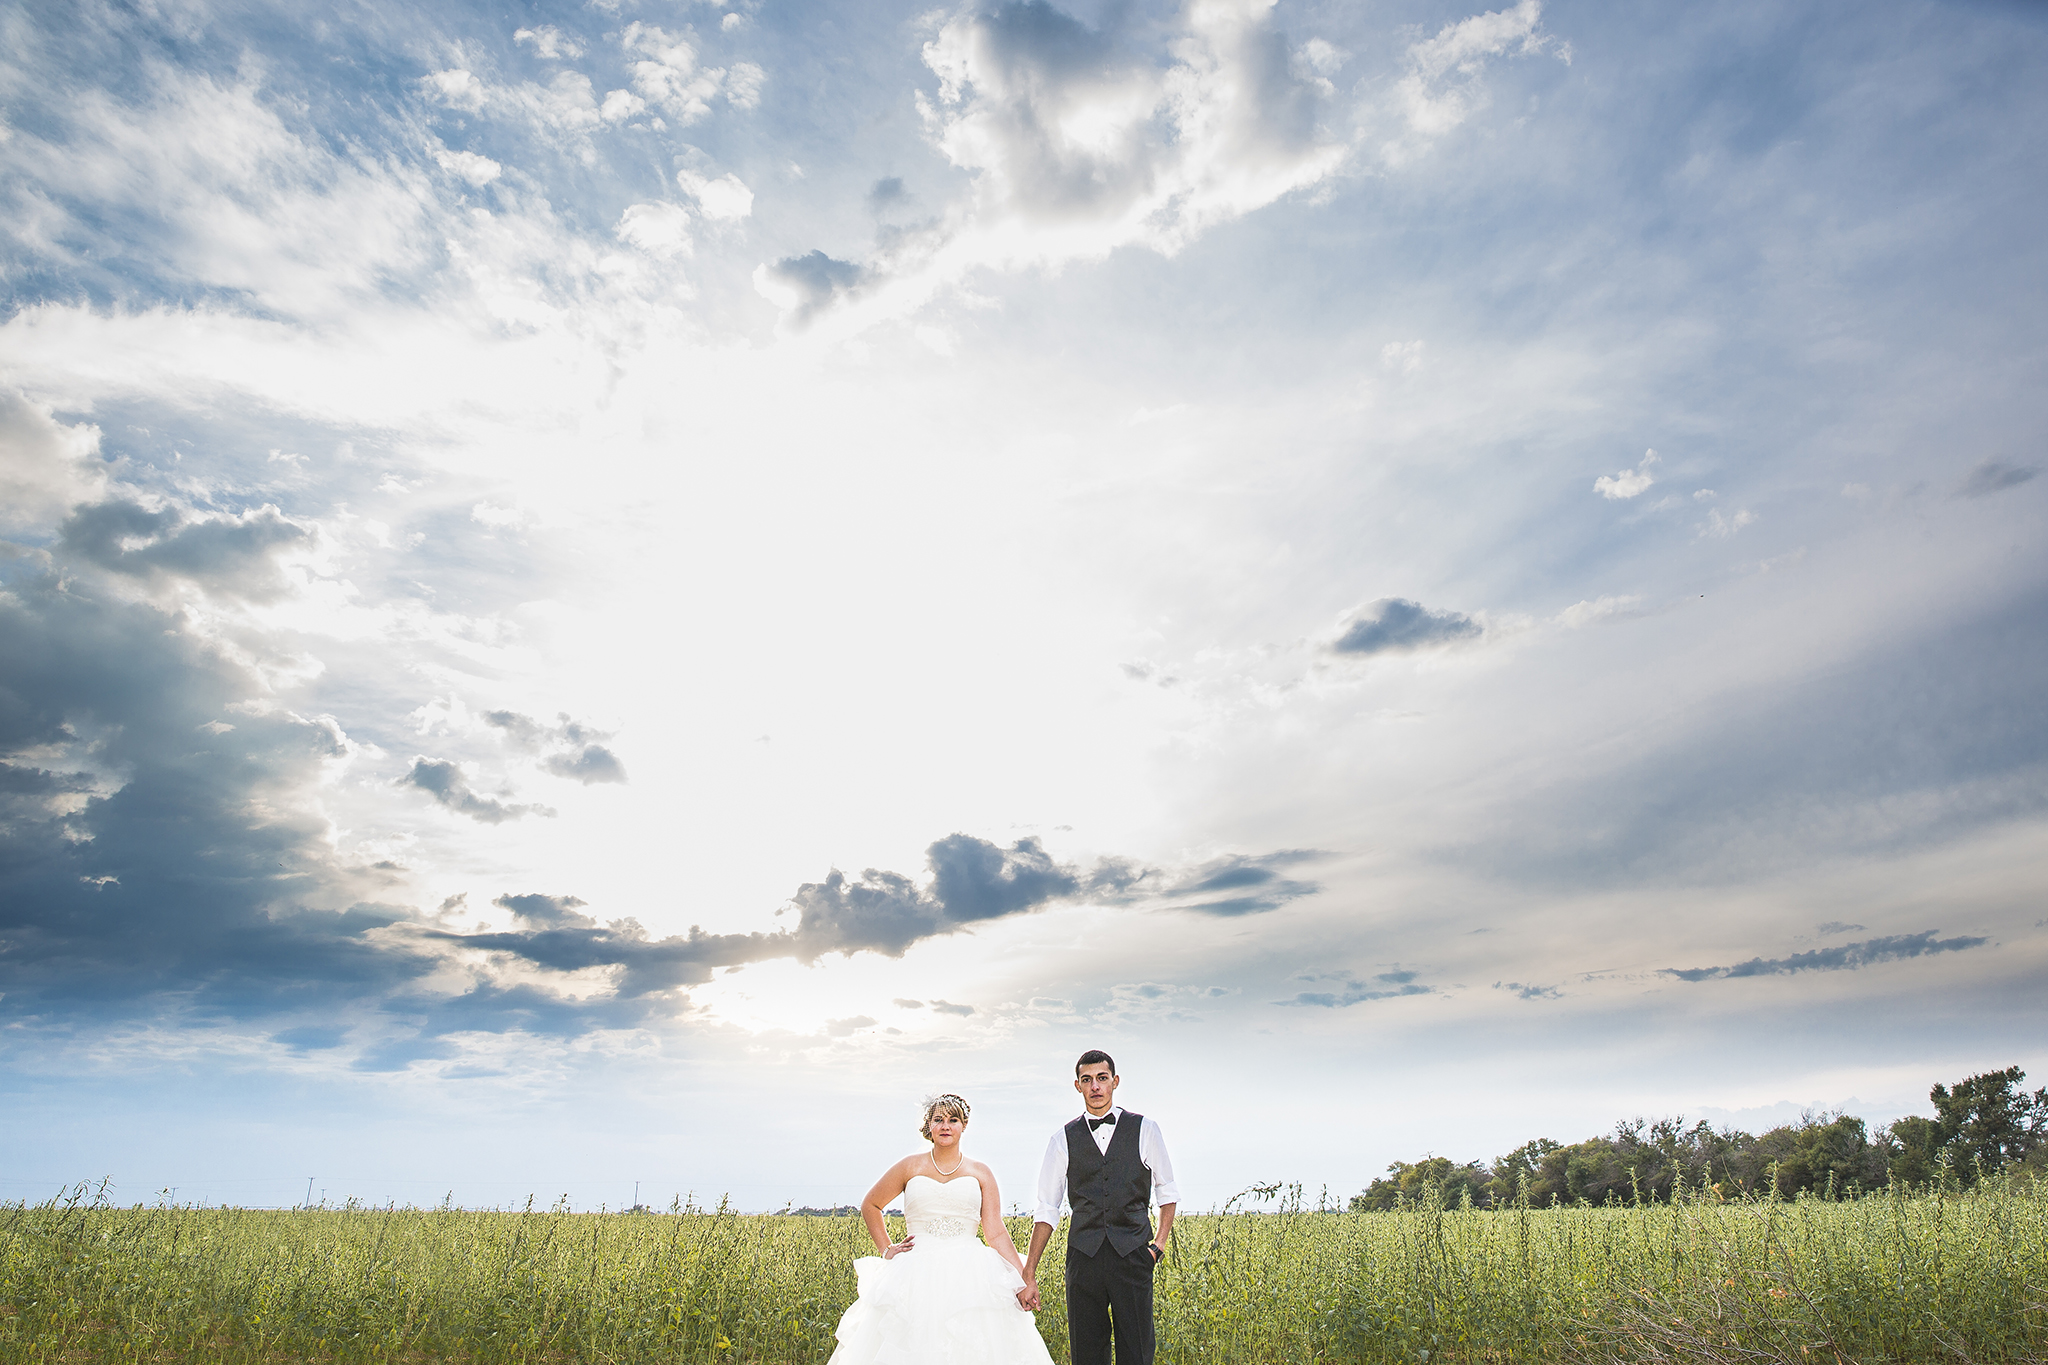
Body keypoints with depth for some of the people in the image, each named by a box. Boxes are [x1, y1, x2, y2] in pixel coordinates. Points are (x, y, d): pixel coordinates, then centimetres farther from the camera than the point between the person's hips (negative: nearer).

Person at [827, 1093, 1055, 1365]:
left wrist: (1022, 1281, -9)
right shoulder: (910, 1167, 9)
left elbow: (997, 1233, 2)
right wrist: (886, 1249, 11)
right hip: (917, 1278, 0)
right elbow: (870, 1206, 21)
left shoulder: (981, 1174, 9)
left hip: (968, 1277, 0)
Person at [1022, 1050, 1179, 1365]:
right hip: (1084, 1255, 1)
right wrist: (1029, 1274, 2)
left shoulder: (1145, 1130, 4)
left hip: (1132, 1256, -1)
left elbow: (1167, 1191, 14)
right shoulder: (1063, 1140, 5)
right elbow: (1046, 1210, 7)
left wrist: (1160, 1243, 2)